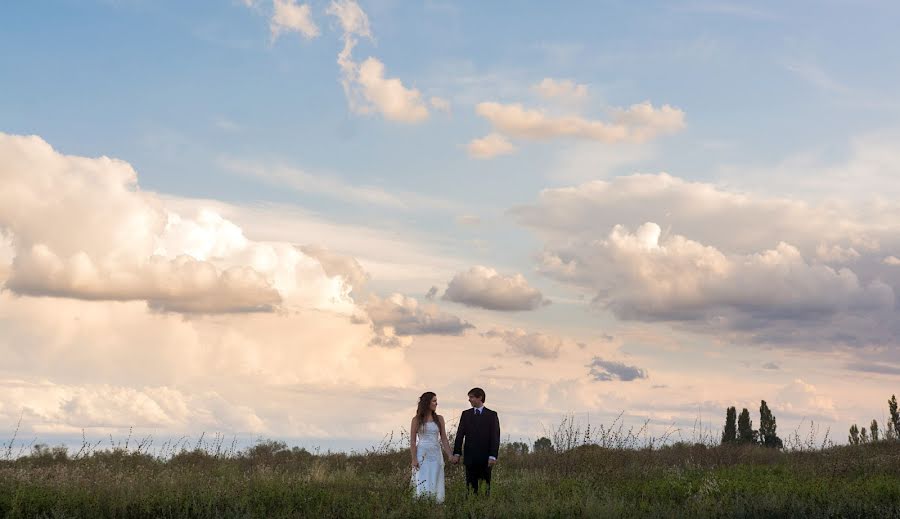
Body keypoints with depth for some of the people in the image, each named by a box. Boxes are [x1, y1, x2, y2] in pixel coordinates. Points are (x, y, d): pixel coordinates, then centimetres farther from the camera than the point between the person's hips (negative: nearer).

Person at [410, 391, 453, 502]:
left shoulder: (439, 419, 8)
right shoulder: (417, 420, 0)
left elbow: (444, 439, 9)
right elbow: (412, 441, -2)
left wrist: (450, 456, 1)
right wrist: (414, 459, -10)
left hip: (436, 455, 3)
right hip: (422, 455, -3)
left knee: (435, 484, 1)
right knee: (423, 486, -6)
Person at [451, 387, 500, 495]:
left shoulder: (492, 415, 3)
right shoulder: (466, 414, 11)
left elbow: (495, 437, -3)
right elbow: (460, 435, 5)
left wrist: (493, 456, -14)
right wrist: (456, 453, -6)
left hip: (485, 458, -2)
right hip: (470, 458, 2)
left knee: (485, 488, -1)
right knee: (471, 487, 0)